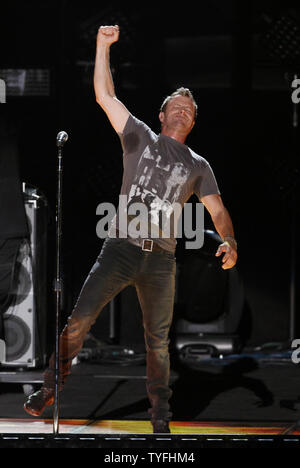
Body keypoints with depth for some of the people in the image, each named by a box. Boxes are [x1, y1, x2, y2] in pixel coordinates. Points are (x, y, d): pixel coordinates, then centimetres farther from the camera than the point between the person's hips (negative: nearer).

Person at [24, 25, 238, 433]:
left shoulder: (198, 165, 15)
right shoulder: (141, 137, 11)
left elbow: (217, 210, 9)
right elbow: (104, 96, 4)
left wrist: (229, 242, -12)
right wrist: (103, 46, -2)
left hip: (161, 259, 2)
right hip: (120, 248, -1)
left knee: (158, 339, 5)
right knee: (80, 319, -9)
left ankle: (160, 413, 17)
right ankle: (50, 387, 5)